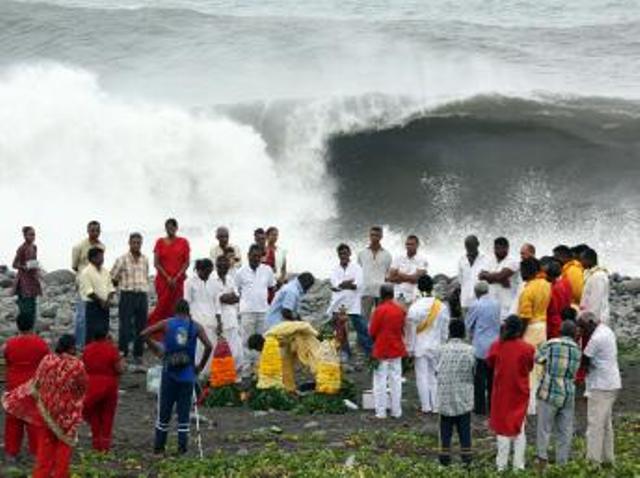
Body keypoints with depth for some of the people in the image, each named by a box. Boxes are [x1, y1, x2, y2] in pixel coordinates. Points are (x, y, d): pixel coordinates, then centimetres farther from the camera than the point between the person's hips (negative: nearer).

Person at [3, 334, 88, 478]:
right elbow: (82, 388, -5)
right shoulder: (77, 365, -17)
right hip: (67, 412, -3)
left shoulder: (47, 360, -8)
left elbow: (36, 384, -3)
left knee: (45, 443, 14)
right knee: (64, 444, 11)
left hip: (46, 409, 3)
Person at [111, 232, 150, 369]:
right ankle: (122, 356, -1)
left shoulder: (145, 260, 10)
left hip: (142, 295, 5)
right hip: (127, 295, -5)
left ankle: (138, 360, 14)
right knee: (125, 328, -6)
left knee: (141, 329, 7)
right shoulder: (122, 260, -4)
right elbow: (112, 278, -1)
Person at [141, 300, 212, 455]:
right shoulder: (195, 327, 2)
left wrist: (155, 347, 7)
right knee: (184, 412, 6)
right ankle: (182, 447, 3)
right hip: (187, 375, 0)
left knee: (164, 412, 9)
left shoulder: (166, 324, 3)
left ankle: (159, 446, 13)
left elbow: (144, 333, -4)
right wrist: (201, 366, 2)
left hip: (169, 373, 0)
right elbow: (208, 346, -9)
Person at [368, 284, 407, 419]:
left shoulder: (379, 310, -16)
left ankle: (381, 412, 3)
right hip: (397, 349, 5)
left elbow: (372, 331, -9)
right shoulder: (401, 309, 0)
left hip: (381, 350, -5)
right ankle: (396, 411, 14)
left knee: (380, 381, 2)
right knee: (396, 380, 11)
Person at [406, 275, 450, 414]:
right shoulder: (442, 307, -6)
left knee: (422, 376, 5)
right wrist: (443, 344, 14)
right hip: (436, 346, 3)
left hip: (420, 346, -3)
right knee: (434, 376, 12)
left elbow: (411, 329, -10)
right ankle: (435, 406, 13)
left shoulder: (415, 307, -14)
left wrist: (410, 348, 0)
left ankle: (426, 406, 7)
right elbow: (445, 329, 1)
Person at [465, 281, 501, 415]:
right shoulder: (497, 304, -1)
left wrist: (472, 334, 16)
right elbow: (498, 321, 10)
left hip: (480, 346, -5)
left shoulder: (476, 305, -14)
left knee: (479, 378, 3)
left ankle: (480, 408, 5)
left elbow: (468, 325, -3)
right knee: (492, 377, 13)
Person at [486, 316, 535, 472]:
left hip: (501, 392, 0)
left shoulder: (497, 346, -13)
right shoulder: (527, 348, -14)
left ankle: (502, 464, 11)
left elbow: (490, 362, 5)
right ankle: (519, 464, 12)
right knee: (519, 428, 14)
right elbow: (530, 367, 1)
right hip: (520, 393, 0)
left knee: (503, 427, 11)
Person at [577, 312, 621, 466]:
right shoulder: (607, 331, 12)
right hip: (611, 384, 10)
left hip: (601, 387, -10)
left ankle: (593, 461, -8)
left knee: (595, 424, -8)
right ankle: (607, 458, 20)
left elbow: (583, 359, -13)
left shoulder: (597, 338, -19)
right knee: (605, 423, 15)